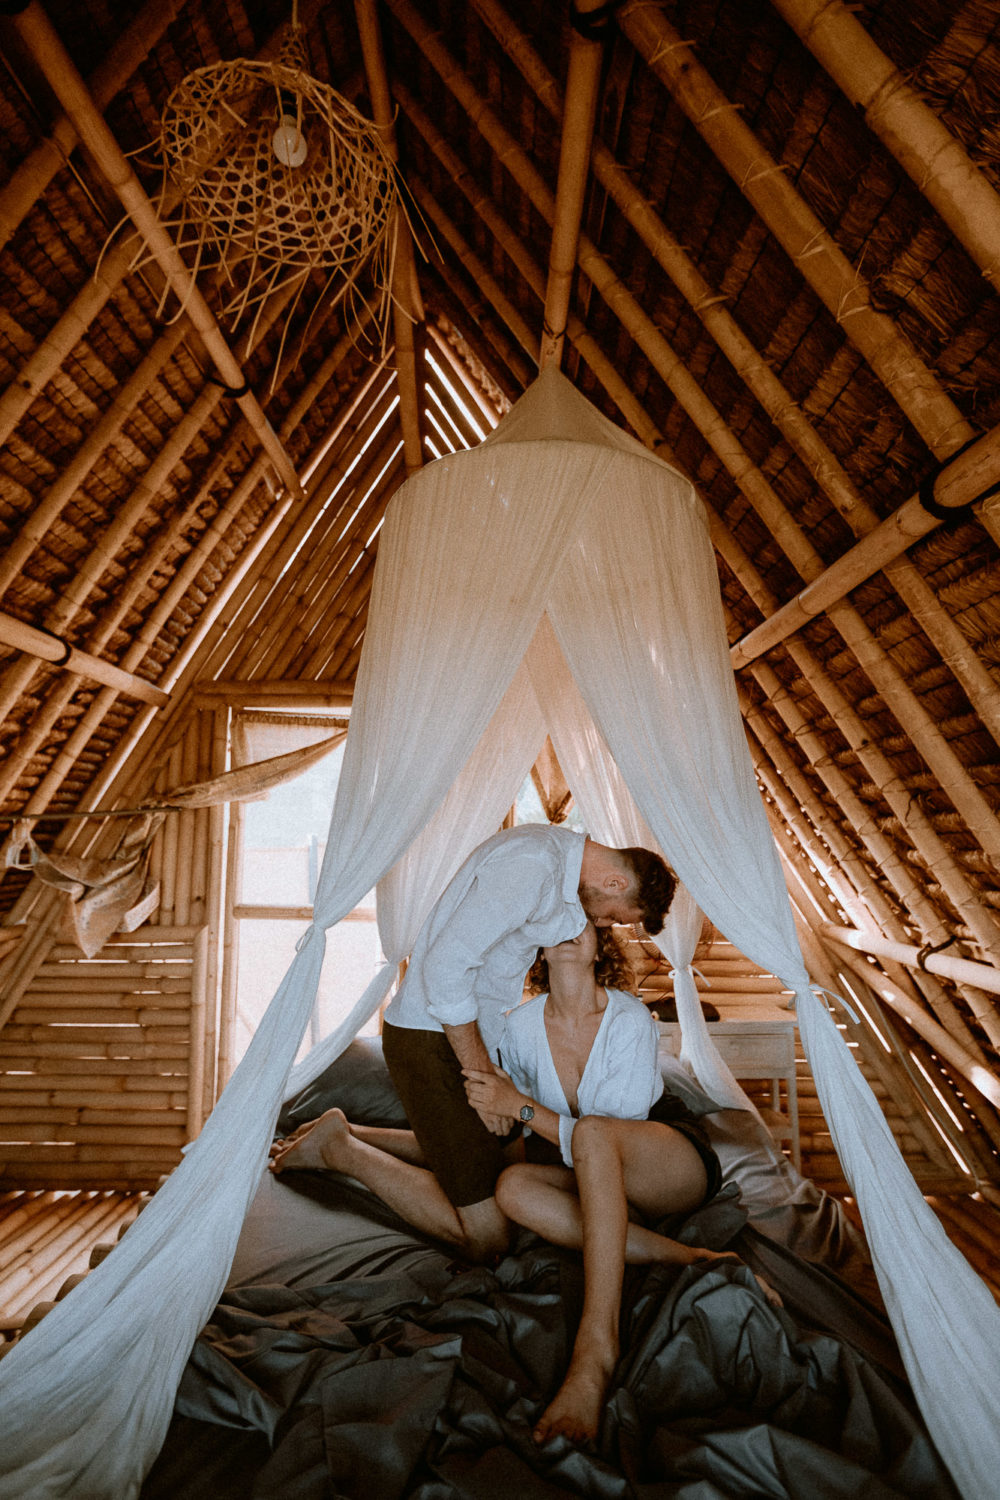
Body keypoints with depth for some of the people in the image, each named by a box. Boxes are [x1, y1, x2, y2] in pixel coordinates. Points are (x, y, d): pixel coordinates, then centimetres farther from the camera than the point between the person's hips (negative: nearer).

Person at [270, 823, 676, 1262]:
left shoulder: (560, 849, 4)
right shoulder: (530, 864, -27)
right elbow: (445, 968, -27)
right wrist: (483, 1079, -19)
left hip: (474, 1027, 10)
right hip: (433, 1038, -10)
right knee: (487, 1238, -8)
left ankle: (345, 1133, 28)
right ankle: (336, 1148, 7)